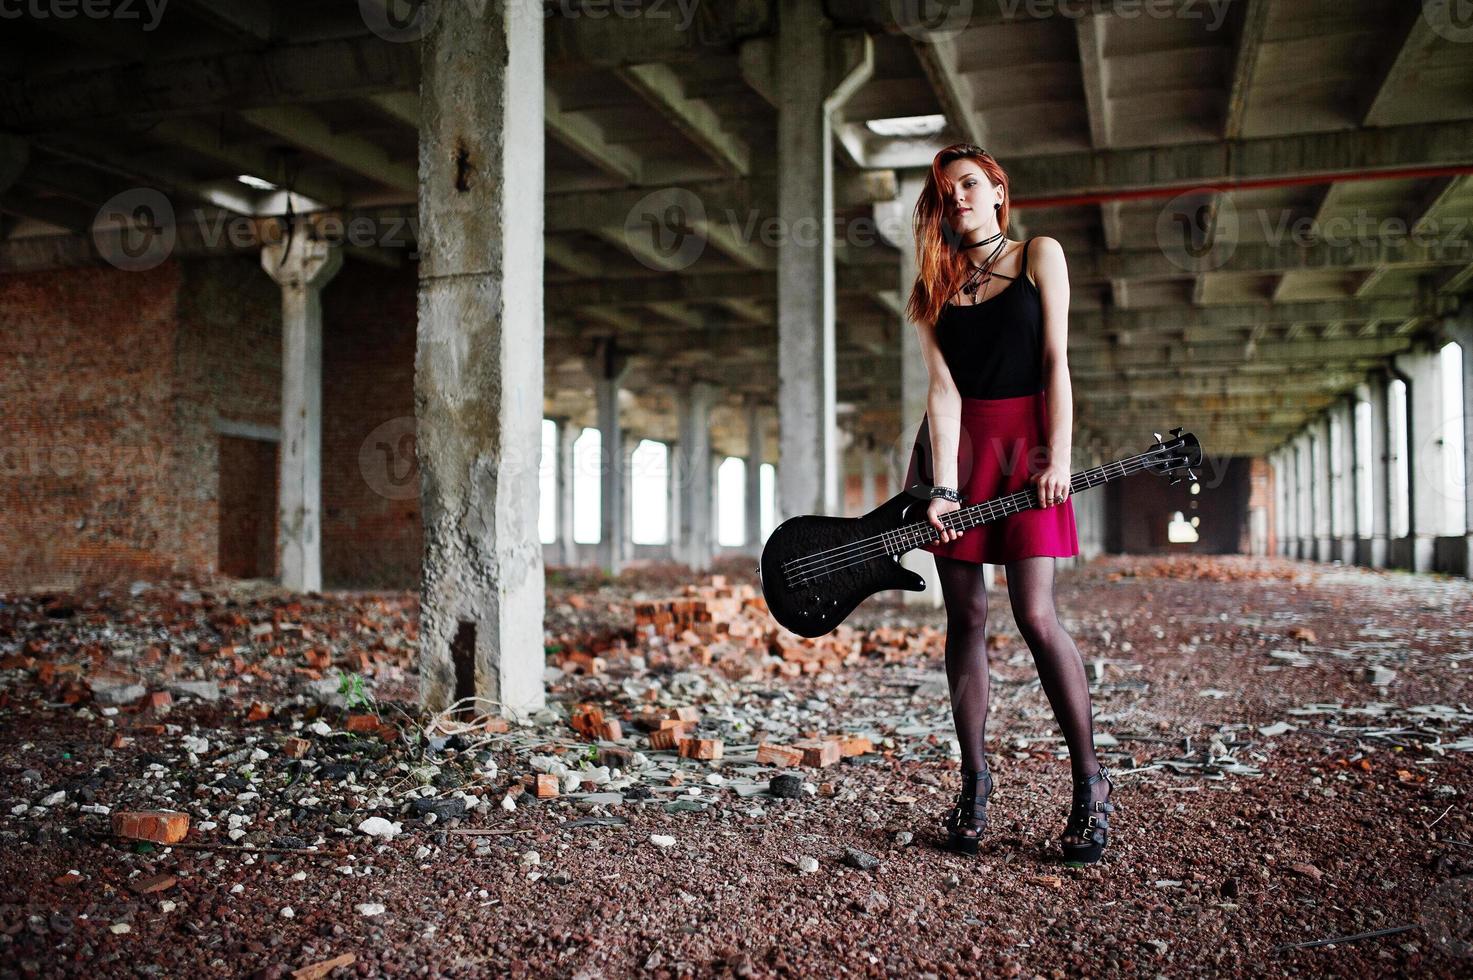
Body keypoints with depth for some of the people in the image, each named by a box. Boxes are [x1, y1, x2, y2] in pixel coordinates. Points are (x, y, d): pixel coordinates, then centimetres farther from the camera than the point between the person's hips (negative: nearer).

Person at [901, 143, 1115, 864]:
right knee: (966, 617, 2)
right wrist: (945, 487, -14)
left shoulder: (1039, 256, 6)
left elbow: (1055, 361, -2)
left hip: (1023, 442, -3)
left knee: (1036, 616, -11)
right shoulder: (933, 285, 10)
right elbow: (943, 386, -3)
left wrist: (1058, 456, -12)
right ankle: (973, 781, 10)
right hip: (954, 448, 3)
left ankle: (1090, 782, 0)